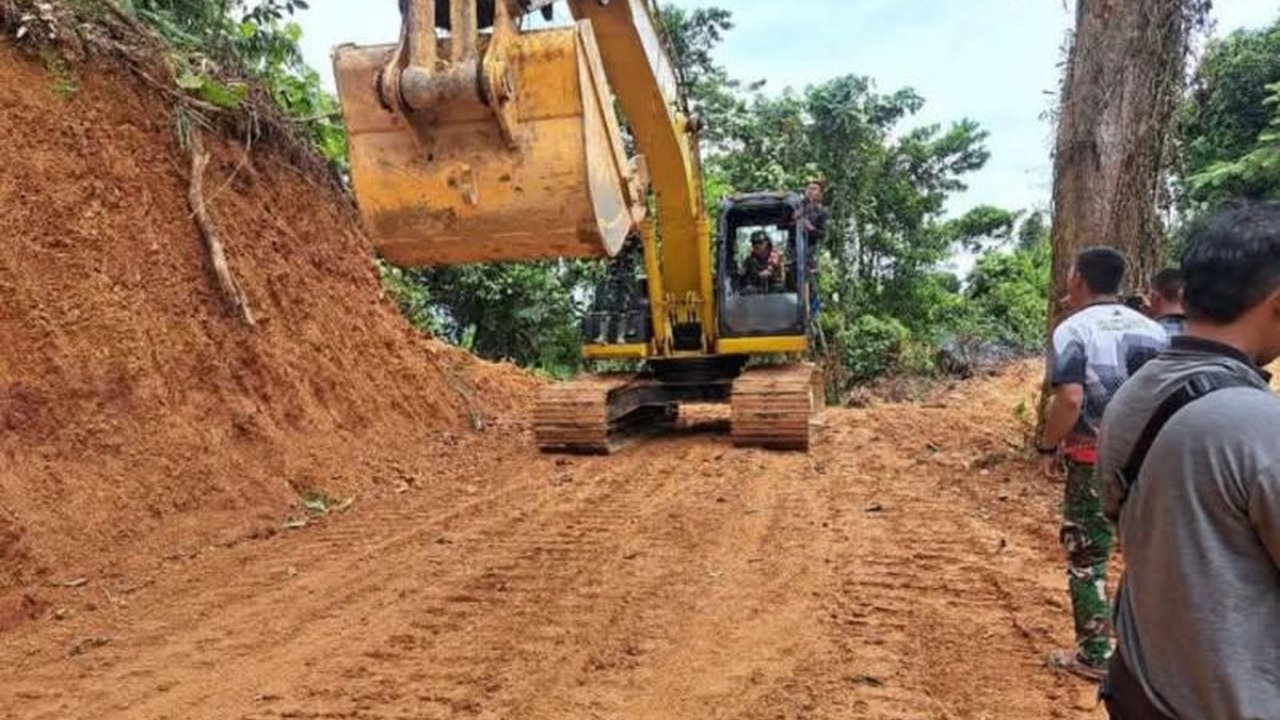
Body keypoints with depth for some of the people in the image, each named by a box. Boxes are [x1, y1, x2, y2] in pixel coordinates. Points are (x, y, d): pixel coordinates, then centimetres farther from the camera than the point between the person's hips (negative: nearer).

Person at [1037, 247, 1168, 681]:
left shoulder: (1073, 329, -10)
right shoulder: (1153, 330, 6)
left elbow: (1070, 401, -22)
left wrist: (1048, 448, -9)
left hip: (1094, 461, -5)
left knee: (1087, 558, 7)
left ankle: (1095, 655, 15)